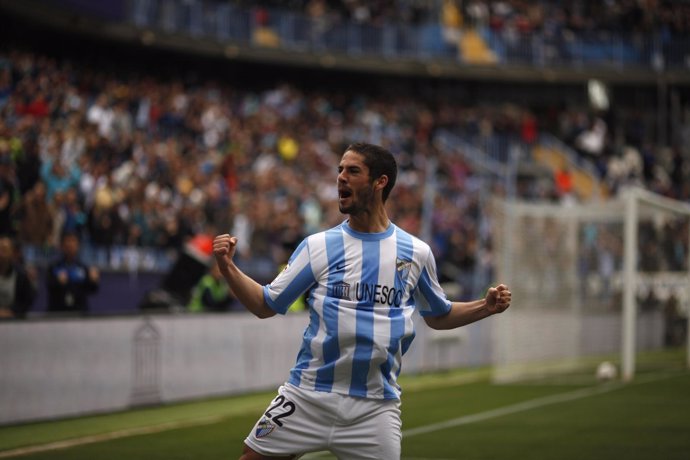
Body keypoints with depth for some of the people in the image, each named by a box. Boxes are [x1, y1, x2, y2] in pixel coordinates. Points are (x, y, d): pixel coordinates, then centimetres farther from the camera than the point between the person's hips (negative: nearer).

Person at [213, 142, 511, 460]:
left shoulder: (417, 253, 4)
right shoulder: (317, 246, 2)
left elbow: (439, 316, 19)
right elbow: (265, 305, 3)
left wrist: (486, 307, 3)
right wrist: (227, 267, -11)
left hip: (376, 408, 0)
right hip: (307, 398, 0)